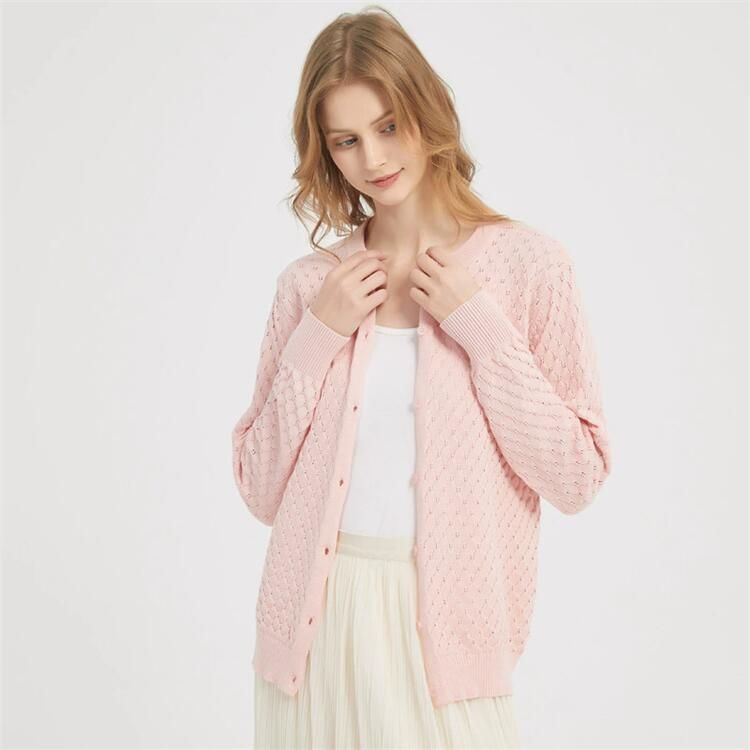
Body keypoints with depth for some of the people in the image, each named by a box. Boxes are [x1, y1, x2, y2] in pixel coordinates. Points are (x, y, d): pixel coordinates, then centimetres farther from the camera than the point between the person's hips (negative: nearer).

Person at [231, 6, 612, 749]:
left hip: (444, 617, -2)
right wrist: (317, 338, -10)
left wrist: (480, 326, -14)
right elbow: (262, 491, 1)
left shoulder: (528, 263, -5)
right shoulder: (309, 283, 1)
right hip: (316, 615, 2)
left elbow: (576, 477, -7)